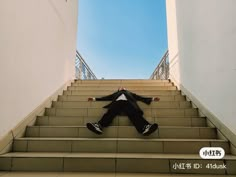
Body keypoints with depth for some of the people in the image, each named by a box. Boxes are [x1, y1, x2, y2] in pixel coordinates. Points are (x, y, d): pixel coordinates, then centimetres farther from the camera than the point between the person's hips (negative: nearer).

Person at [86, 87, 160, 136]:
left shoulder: (129, 93, 40)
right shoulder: (116, 93, 40)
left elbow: (139, 97, 29)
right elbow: (107, 97, 29)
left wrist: (152, 99, 17)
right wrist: (94, 98, 19)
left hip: (128, 103, 0)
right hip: (117, 103, 1)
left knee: (135, 114, -32)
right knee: (109, 113, -31)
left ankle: (145, 128, -57)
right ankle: (98, 126, -56)